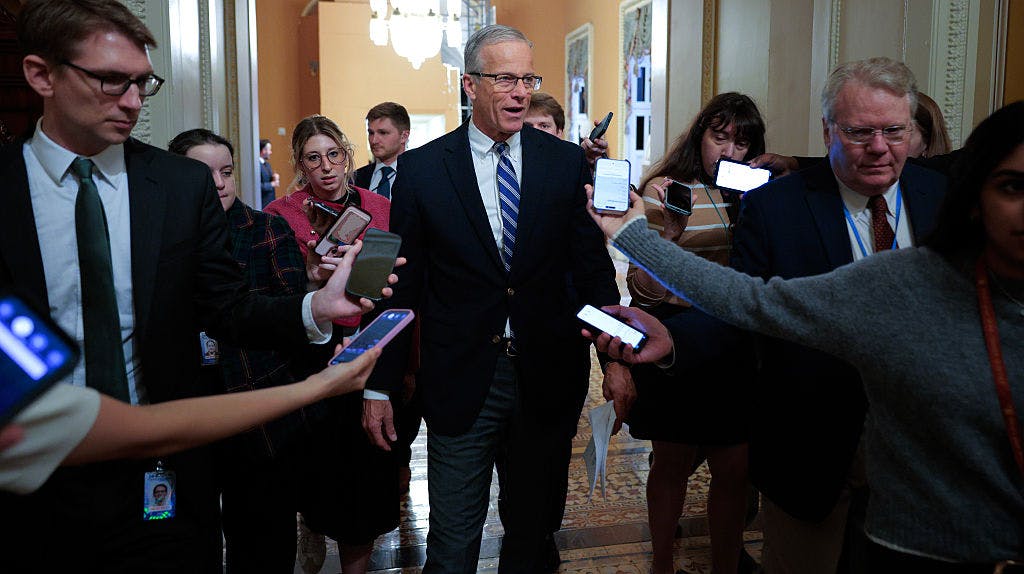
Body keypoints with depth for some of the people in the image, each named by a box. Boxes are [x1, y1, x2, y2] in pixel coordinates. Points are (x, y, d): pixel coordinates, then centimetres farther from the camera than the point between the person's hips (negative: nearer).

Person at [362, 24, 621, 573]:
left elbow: (593, 266, 3)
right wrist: (380, 386, -1)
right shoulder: (421, 168, -2)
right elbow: (402, 284, 0)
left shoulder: (566, 162, 2)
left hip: (546, 379, 2)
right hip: (461, 382, -2)